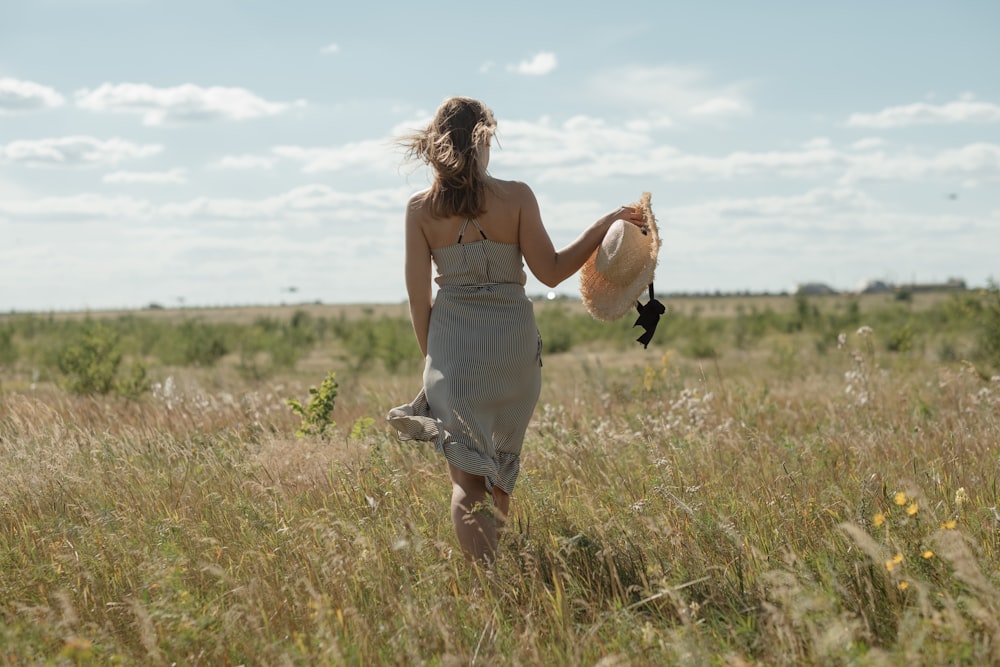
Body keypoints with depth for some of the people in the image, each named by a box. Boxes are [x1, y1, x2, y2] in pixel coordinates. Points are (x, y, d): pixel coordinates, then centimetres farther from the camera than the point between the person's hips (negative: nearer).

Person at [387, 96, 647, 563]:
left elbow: (418, 294, -1)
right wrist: (605, 224, 5)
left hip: (451, 343, 0)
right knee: (500, 471, 19)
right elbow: (551, 272, -4)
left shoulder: (420, 209, -2)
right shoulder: (516, 197, -6)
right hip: (511, 341, 0)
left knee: (466, 479, 4)